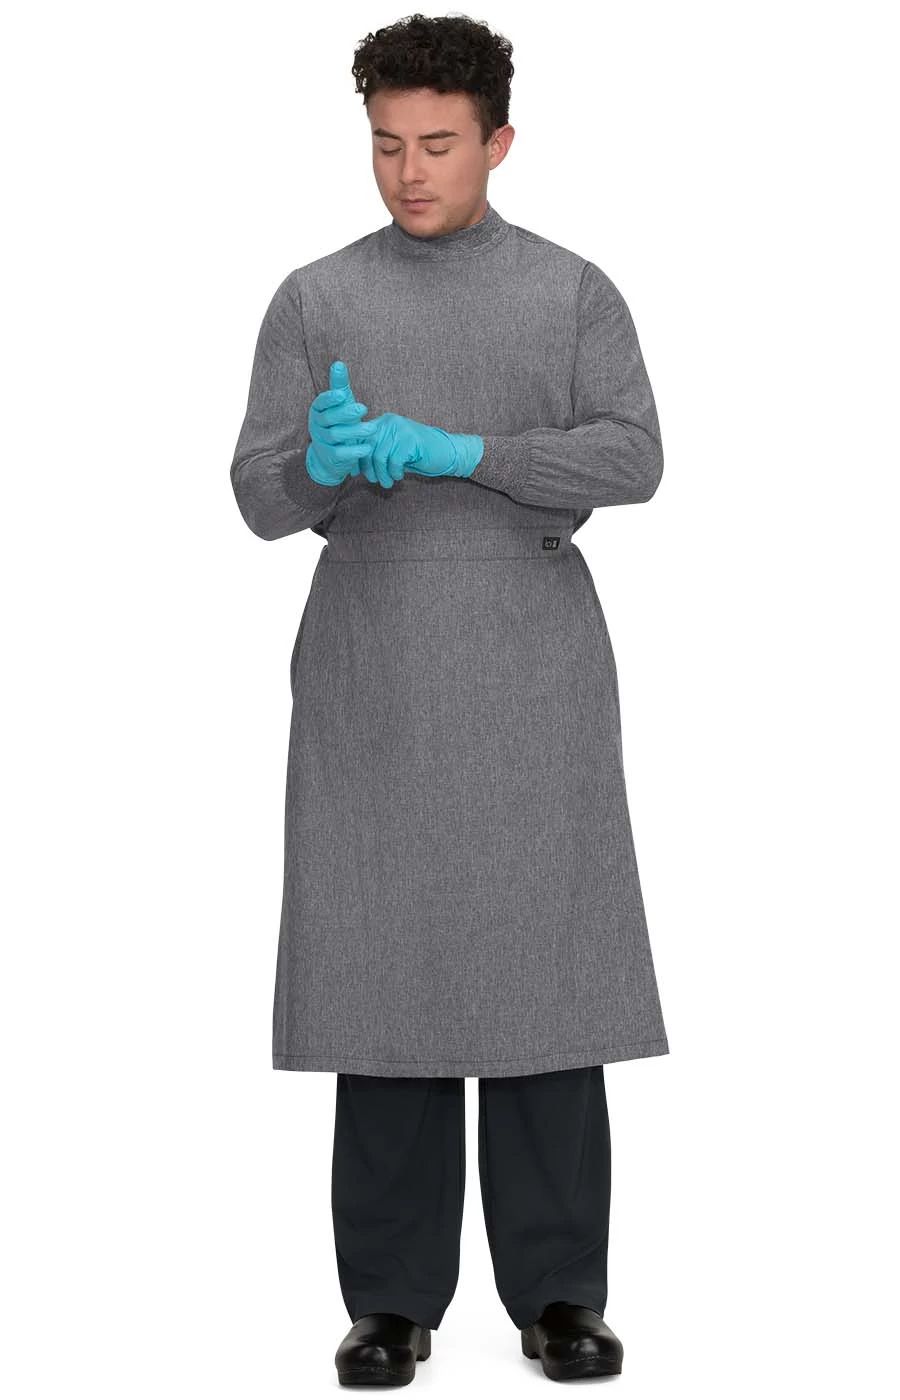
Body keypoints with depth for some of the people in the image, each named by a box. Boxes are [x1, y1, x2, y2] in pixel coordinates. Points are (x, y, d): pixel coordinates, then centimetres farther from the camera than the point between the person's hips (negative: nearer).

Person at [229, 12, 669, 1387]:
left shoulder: (576, 292, 5)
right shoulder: (314, 300, 7)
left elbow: (633, 457, -9)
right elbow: (262, 498, -1)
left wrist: (457, 454, -20)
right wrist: (321, 459, -25)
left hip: (535, 669, 0)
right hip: (370, 671, 1)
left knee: (544, 966, -1)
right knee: (381, 967, 0)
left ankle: (557, 1289, 9)